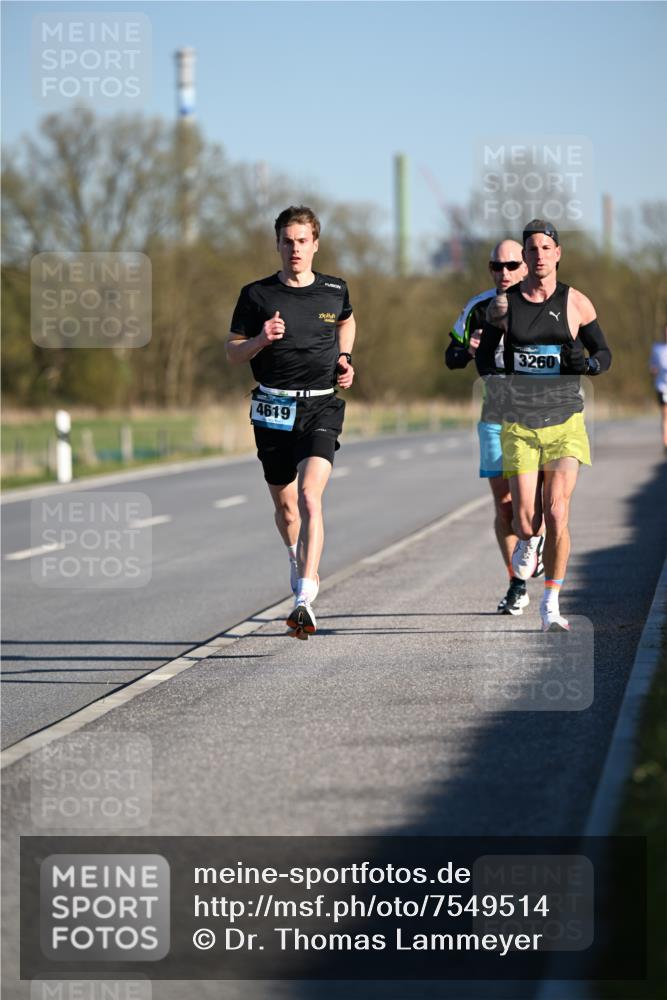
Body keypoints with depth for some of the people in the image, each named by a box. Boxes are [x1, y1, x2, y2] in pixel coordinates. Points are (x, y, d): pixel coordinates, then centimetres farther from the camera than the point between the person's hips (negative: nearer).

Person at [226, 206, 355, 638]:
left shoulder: (335, 290, 5)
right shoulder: (257, 295, 1)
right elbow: (233, 352, 6)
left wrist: (344, 359, 11)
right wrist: (261, 340, -13)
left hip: (321, 407, -2)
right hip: (274, 409, 2)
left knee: (310, 497, -20)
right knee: (285, 505, 13)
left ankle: (305, 600, -28)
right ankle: (302, 565, 44)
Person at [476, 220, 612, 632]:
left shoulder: (575, 302, 2)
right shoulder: (503, 304, 4)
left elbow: (604, 353, 9)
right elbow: (484, 353, 15)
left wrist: (589, 362, -13)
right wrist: (491, 377, -5)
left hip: (565, 420, -1)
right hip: (519, 423, 1)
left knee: (557, 513, -12)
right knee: (526, 519, -4)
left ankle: (551, 605, 1)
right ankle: (527, 543, 36)